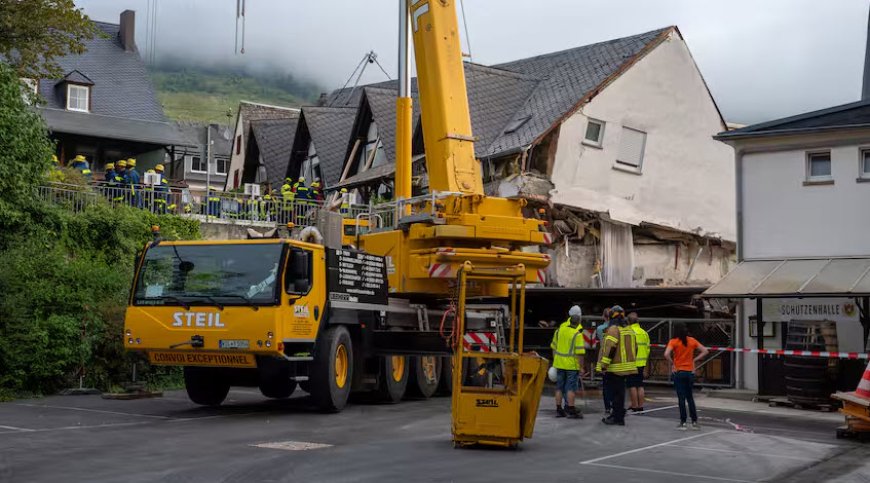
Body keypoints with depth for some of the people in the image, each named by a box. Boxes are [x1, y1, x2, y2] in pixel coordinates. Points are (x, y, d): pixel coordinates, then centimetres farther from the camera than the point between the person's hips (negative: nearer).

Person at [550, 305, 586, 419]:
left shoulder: (560, 329, 4)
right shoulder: (577, 334, -14)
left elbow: (554, 347, 13)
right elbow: (579, 353, -16)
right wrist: (581, 367, -10)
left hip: (559, 363, 6)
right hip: (572, 364, -6)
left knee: (559, 387, 12)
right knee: (571, 388, -1)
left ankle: (559, 410, 15)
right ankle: (571, 410, 0)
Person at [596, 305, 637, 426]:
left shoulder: (613, 329, -14)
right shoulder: (629, 330, 13)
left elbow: (610, 348, -22)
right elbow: (634, 348, 18)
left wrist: (604, 364, -19)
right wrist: (630, 361, 27)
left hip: (615, 368, -8)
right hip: (627, 366, 8)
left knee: (615, 392, -2)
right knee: (619, 391, 17)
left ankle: (618, 417, 0)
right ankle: (617, 415, 25)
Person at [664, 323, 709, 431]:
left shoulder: (674, 342, -9)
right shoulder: (692, 341, 2)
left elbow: (666, 354, -24)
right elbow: (705, 351, 3)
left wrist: (672, 363, -9)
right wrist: (694, 360, 3)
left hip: (679, 372, -3)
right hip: (690, 372, 3)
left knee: (681, 398, 2)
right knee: (690, 397, 15)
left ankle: (683, 423, 3)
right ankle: (694, 422, 14)